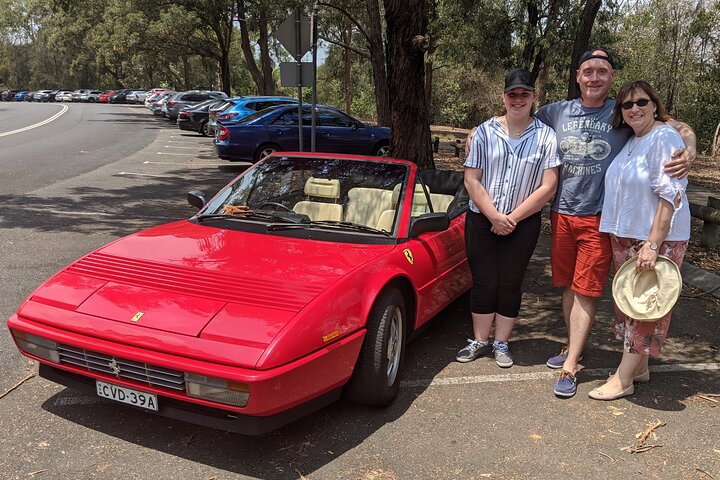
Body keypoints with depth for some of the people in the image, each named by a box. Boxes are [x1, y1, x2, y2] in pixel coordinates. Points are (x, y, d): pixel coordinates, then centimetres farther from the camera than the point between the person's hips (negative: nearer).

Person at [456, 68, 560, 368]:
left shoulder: (546, 136, -3)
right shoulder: (485, 132, -1)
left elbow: (548, 187, -7)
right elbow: (471, 180, -4)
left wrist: (512, 218, -11)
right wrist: (494, 216, -12)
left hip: (523, 223, 0)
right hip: (481, 220, 1)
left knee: (510, 284, 8)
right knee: (483, 282, 7)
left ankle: (501, 344, 22)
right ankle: (480, 341, 21)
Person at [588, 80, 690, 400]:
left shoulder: (664, 137, -13)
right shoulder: (631, 142, 13)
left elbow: (670, 196, -20)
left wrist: (652, 245, -25)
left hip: (656, 239, -9)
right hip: (625, 236, 9)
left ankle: (623, 379, 5)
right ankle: (639, 366, 28)